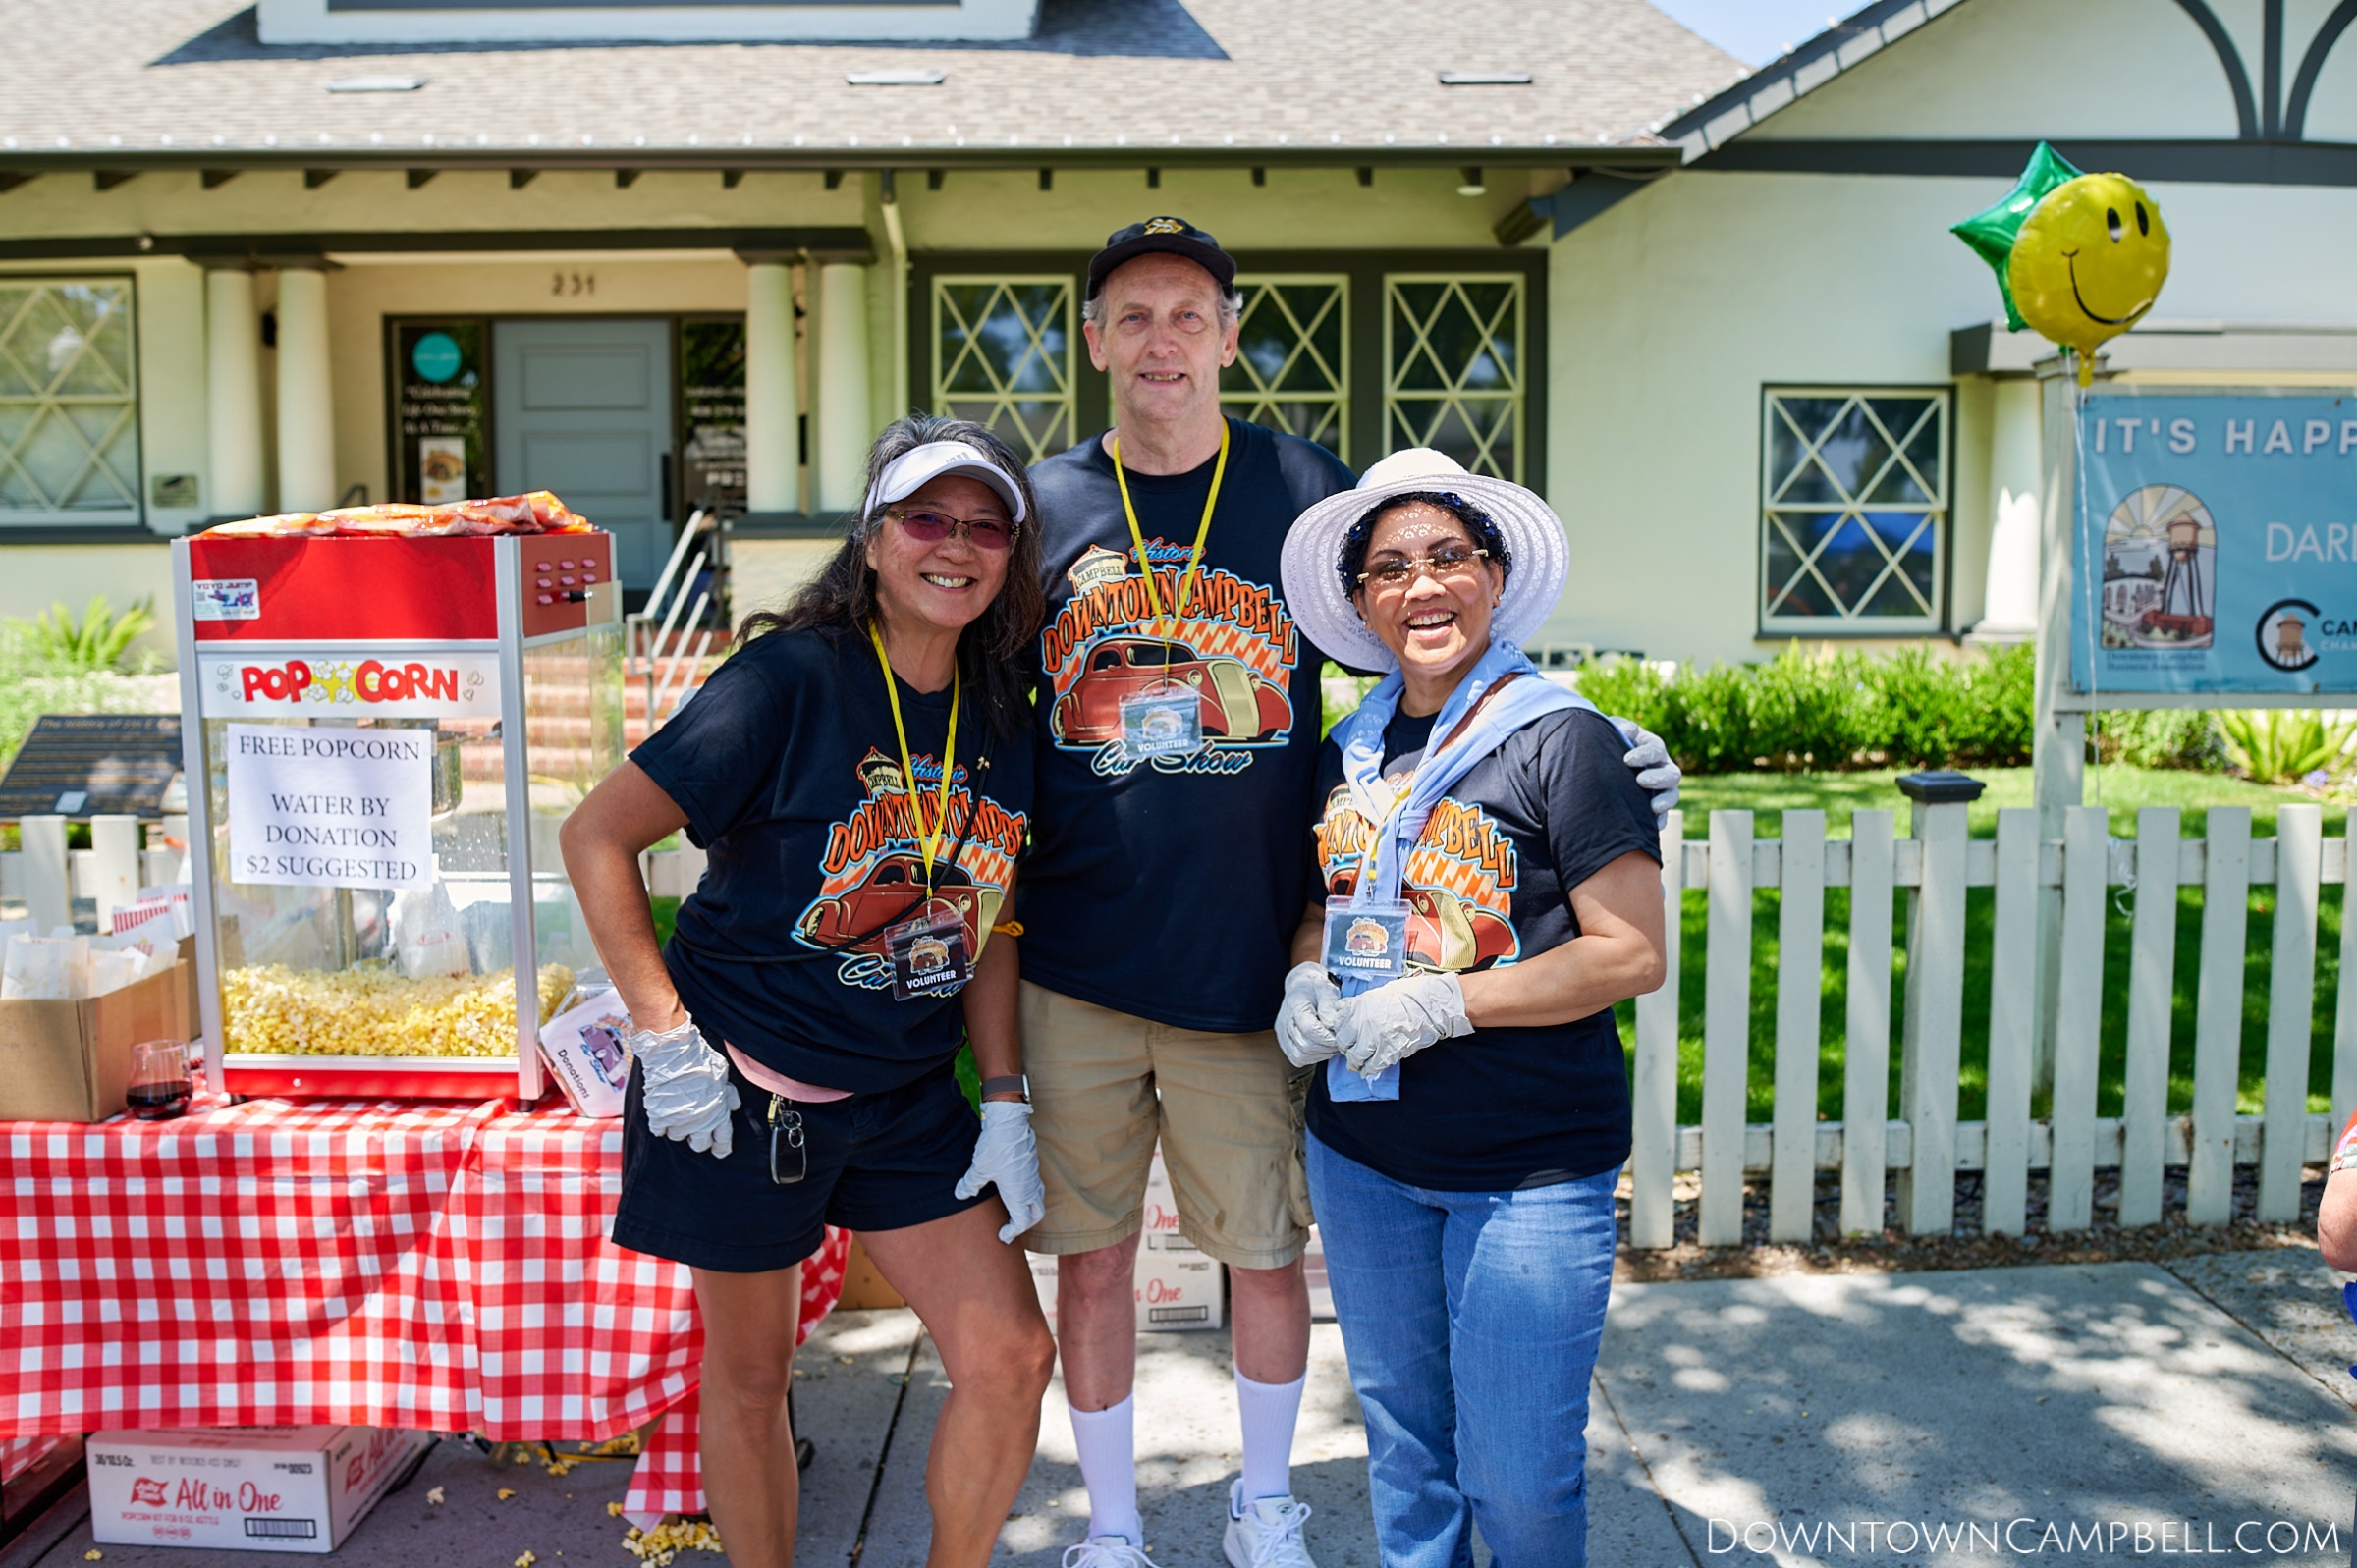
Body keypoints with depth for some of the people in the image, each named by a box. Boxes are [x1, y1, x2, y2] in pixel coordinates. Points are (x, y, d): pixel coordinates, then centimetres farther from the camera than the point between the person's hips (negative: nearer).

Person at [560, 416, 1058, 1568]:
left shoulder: (1002, 717, 2)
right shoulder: (792, 677, -15)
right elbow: (596, 837, -13)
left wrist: (1006, 1103, 4)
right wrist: (666, 1038, -16)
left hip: (909, 1097, 5)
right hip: (744, 1087, -5)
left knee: (1010, 1357, 3)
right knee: (748, 1376, 12)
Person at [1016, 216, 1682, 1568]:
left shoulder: (1311, 492, 0)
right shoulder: (1042, 508, 3)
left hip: (1251, 971, 0)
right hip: (1075, 973, 1)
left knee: (1266, 1251, 12)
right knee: (1093, 1253, 12)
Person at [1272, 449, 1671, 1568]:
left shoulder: (1561, 741, -11)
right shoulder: (1348, 754, 7)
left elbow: (1633, 955, -14)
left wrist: (1441, 1004, -21)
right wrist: (1307, 982, -3)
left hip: (1529, 1168, -5)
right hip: (1360, 1149, 6)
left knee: (1518, 1477, 3)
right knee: (1402, 1443, 19)